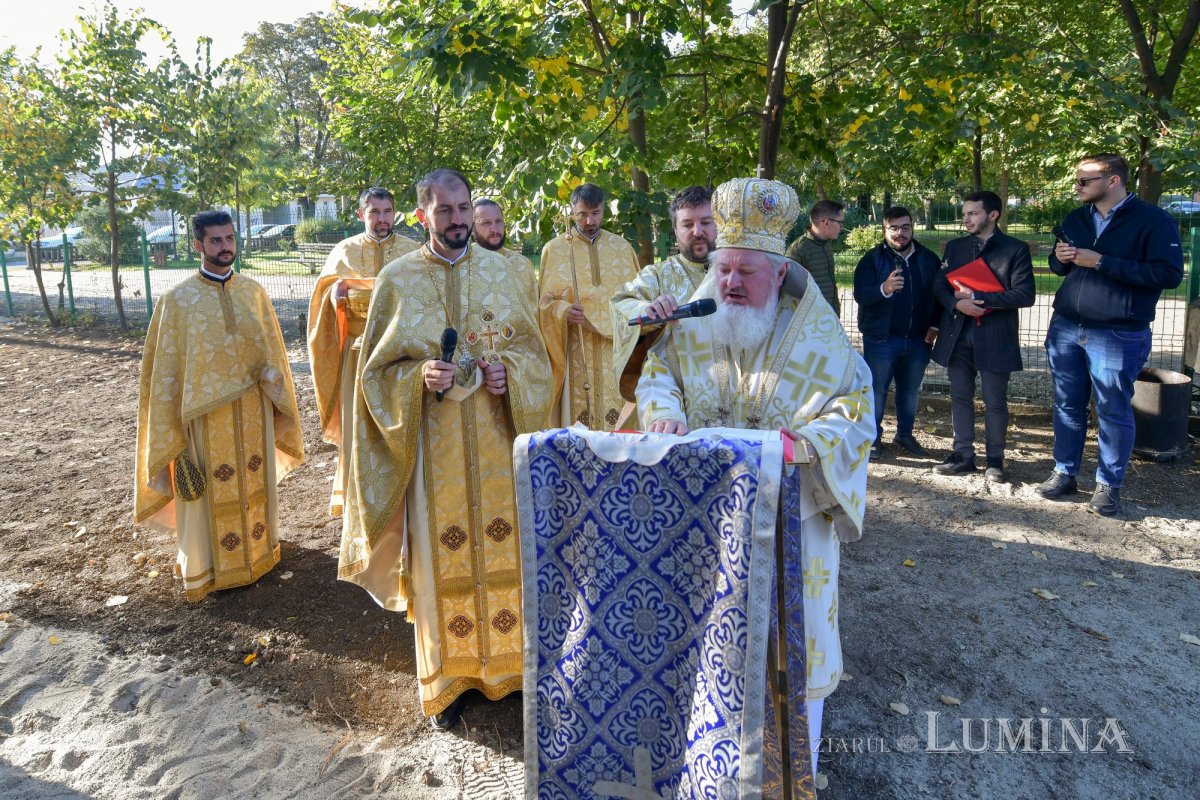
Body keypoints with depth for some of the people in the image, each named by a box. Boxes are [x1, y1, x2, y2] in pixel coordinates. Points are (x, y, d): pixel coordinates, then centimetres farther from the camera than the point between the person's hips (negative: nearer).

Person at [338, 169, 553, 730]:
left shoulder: (506, 274, 6)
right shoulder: (397, 279, 1)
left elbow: (533, 352, 10)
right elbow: (378, 369, 3)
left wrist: (507, 371, -12)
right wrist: (421, 376, -17)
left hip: (498, 441, 2)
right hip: (433, 445, -1)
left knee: (502, 545, 8)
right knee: (440, 555, 5)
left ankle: (507, 662, 28)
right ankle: (446, 680, 22)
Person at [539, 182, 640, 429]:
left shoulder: (622, 247, 12)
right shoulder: (554, 249, 4)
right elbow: (545, 301, 3)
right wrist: (563, 311, -17)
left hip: (616, 351, 2)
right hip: (575, 354, -2)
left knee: (616, 414, -2)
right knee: (577, 416, -6)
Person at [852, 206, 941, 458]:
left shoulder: (928, 259, 7)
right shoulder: (872, 258, -5)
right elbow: (860, 294, -16)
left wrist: (934, 326, 2)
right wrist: (884, 289, -35)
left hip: (918, 339, 4)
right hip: (881, 338, -4)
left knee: (911, 390, 14)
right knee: (876, 389, 3)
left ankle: (905, 434, 28)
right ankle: (873, 437, 14)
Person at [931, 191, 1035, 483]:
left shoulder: (1015, 249, -2)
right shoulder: (954, 247, 12)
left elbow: (1025, 294, -11)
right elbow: (939, 286, 8)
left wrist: (978, 297, -15)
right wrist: (957, 303, -13)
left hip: (995, 338, -4)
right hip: (957, 335, 4)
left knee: (995, 401, 3)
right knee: (960, 397, 9)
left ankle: (995, 460, 15)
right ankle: (963, 455, 19)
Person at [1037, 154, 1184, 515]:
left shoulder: (1153, 220, -8)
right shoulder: (1076, 219, 12)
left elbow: (1170, 274, -16)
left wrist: (1101, 262, -20)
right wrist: (1060, 258, -3)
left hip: (1118, 336, -5)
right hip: (1065, 329, 6)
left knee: (1113, 411, 3)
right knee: (1067, 405, 12)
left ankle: (1109, 485, 15)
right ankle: (1064, 473, 24)